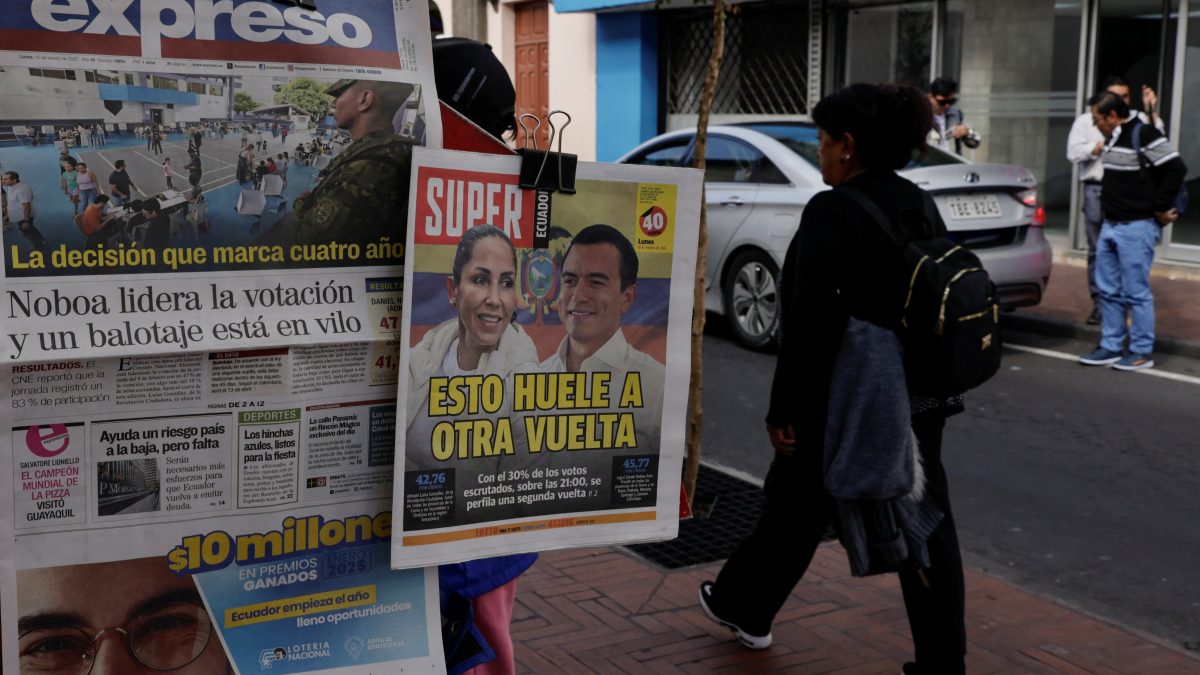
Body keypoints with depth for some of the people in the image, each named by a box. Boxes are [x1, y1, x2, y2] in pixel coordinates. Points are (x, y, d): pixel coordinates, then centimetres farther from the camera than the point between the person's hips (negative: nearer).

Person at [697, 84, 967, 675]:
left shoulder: (833, 211, -17)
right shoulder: (922, 207, 7)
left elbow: (810, 320, -20)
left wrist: (784, 410, -15)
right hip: (920, 397, 7)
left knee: (794, 511, 13)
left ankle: (743, 607, 34)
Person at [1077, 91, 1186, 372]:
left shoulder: (1143, 134, -16)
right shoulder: (1113, 138, 12)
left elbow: (1176, 168, -20)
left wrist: (1161, 208, -15)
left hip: (1137, 228, -9)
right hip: (1111, 225, 9)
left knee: (1136, 292, -2)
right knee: (1109, 291, 13)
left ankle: (1142, 352, 8)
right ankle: (1111, 347, 22)